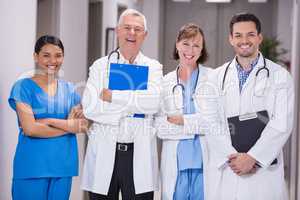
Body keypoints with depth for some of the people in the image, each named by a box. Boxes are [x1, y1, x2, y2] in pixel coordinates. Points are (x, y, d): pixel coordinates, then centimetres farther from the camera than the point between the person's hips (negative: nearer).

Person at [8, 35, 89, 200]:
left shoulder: (69, 89, 10)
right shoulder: (23, 87, -4)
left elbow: (81, 123, 0)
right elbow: (29, 129, -13)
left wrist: (48, 121, -12)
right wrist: (69, 127, -8)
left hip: (63, 163, 4)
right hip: (32, 164, -4)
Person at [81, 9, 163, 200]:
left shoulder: (153, 67, 7)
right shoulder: (100, 66, 6)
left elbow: (154, 102, -13)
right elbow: (89, 108, -8)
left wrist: (112, 96, -13)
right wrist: (133, 105, -9)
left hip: (140, 154, 0)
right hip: (103, 154, 0)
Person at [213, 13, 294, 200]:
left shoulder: (280, 76, 2)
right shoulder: (218, 76, 9)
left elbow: (282, 124, -6)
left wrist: (252, 158, -12)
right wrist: (228, 157, -9)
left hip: (264, 170, -2)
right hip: (225, 171, 2)